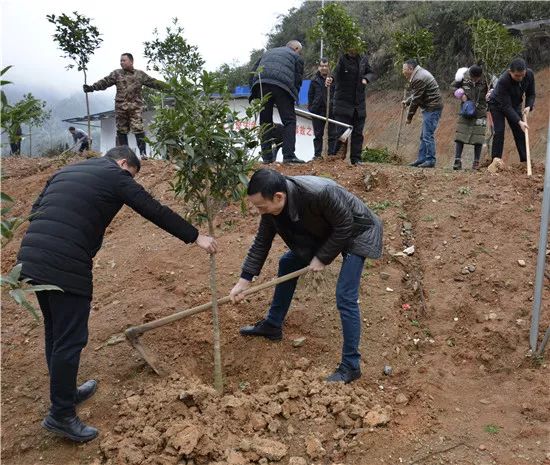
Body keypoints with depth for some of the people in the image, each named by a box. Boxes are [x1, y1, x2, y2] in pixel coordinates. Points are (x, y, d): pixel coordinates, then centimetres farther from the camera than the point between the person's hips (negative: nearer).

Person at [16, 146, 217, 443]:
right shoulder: (115, 176, 3)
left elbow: (35, 212, 24)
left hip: (31, 258, 9)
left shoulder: (66, 171, 25)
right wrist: (195, 237, 9)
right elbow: (155, 212, 2)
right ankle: (61, 415, 12)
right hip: (65, 265, -9)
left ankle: (65, 392, 37)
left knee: (55, 331, 21)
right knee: (70, 339, 2)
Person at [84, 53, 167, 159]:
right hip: (121, 107, 2)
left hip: (136, 106, -2)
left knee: (138, 129, -11)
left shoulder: (140, 74, 9)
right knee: (121, 130, 6)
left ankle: (143, 153, -6)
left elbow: (154, 82, 9)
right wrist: (92, 87, -10)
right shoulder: (116, 74, 10)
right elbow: (104, 82, 3)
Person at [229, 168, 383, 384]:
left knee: (345, 298, -14)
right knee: (288, 263, 11)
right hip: (326, 231, 8)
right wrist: (244, 280, -9)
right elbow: (262, 242, -8)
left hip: (355, 232, -7)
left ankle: (351, 366, -2)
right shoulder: (272, 204, -18)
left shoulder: (320, 193, -41)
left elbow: (345, 227, -27)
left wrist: (322, 258, -20)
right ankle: (272, 326, 27)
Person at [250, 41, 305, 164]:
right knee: (289, 121, 1)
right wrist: (293, 98, 21)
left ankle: (267, 157, 6)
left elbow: (253, 72, 25)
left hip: (261, 85, 4)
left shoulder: (268, 53, 35)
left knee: (265, 122, 9)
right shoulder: (297, 57, 22)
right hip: (282, 86, -4)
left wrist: (255, 93, 24)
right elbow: (298, 80, 12)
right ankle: (289, 155, -11)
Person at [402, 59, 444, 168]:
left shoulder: (419, 79, -18)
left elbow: (416, 99, -16)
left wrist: (409, 116, -9)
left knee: (428, 135, -9)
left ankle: (430, 160, -6)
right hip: (430, 107, 11)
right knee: (424, 136, 13)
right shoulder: (419, 74, 15)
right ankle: (421, 159, 18)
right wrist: (407, 101, 17)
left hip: (432, 108, -11)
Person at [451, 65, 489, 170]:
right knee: (460, 136, -2)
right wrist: (461, 94, -9)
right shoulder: (463, 77, -11)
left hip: (480, 112, -1)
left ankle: (476, 162, 8)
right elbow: (454, 86, 5)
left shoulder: (486, 79, -11)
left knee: (478, 137, -1)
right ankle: (457, 160, 3)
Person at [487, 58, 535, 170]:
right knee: (499, 131, -18)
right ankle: (496, 158, -12)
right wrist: (519, 122, -38)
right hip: (497, 105, -5)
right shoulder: (503, 81, -37)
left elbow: (531, 94, -5)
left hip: (515, 105, 5)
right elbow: (506, 106, -35)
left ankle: (525, 160, 2)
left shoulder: (530, 74, -22)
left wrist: (528, 106, -25)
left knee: (520, 132, 0)